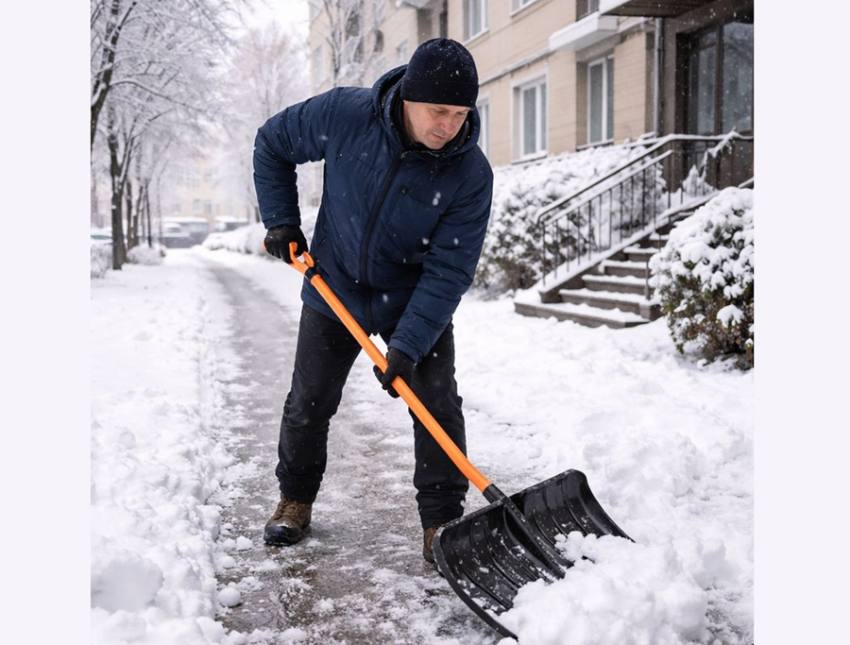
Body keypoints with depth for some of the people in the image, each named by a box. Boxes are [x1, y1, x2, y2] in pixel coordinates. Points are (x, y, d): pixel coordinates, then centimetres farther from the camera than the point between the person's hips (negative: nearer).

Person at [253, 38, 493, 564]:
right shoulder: (345, 115, -22)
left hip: (417, 301, -1)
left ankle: (442, 522, 5)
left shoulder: (471, 174, -24)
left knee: (438, 406, -8)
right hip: (335, 289, 1)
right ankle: (296, 498, 32)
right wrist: (281, 221, -6)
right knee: (310, 402, 10)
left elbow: (449, 270, -23)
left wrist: (409, 344, -30)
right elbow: (273, 144, -3)